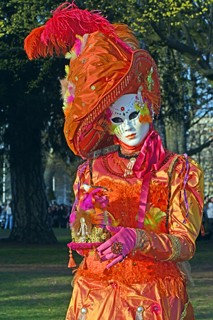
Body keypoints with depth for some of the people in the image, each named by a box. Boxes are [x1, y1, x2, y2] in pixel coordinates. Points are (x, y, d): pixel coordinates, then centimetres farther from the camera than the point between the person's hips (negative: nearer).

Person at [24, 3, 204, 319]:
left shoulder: (180, 171, 0)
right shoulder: (93, 171, 7)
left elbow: (184, 244, -10)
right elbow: (80, 241, 4)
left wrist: (135, 239, -27)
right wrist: (89, 216, -19)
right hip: (95, 295, 2)